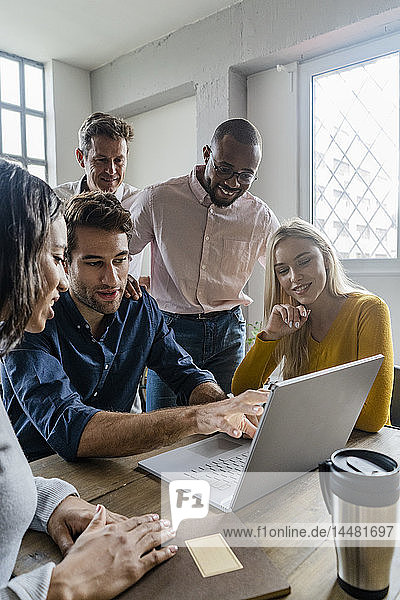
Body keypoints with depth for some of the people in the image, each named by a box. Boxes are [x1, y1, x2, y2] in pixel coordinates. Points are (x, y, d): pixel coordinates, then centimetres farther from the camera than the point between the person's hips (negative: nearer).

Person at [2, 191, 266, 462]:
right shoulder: (28, 326, -21)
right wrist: (193, 418, -41)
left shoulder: (140, 307, -4)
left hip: (112, 464, 4)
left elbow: (186, 373, 1)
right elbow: (67, 429, -33)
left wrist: (225, 408, -21)